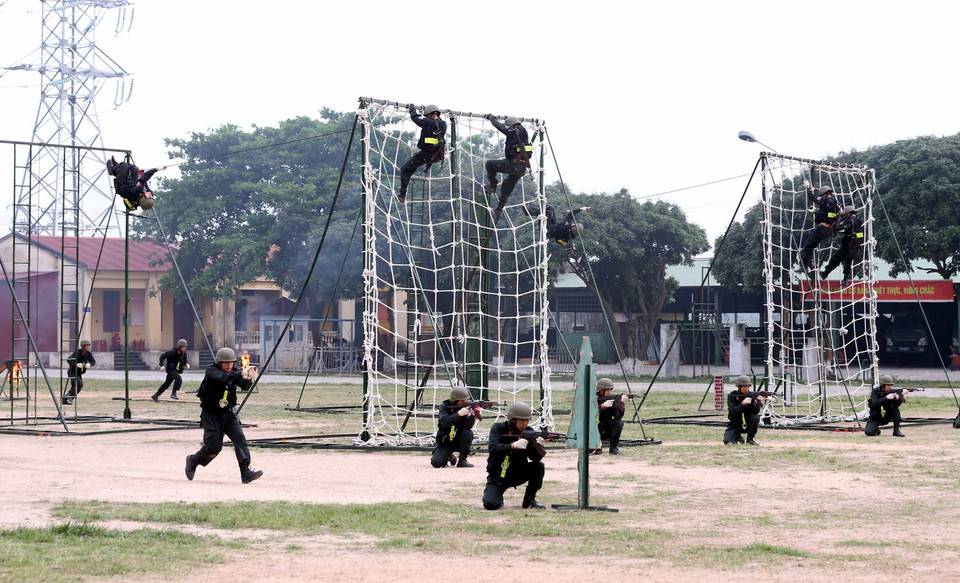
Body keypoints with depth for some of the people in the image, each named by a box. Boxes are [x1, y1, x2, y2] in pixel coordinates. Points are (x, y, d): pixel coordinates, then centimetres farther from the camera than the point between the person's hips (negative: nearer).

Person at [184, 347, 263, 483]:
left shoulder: (234, 373, 1)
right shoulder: (211, 371, -13)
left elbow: (245, 385, -17)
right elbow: (224, 377, -34)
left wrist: (248, 377, -39)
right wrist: (241, 373, -45)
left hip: (228, 414, 4)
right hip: (211, 415, -4)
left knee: (239, 438, -15)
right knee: (214, 446, -5)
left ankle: (246, 472, -20)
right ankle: (192, 461, 24)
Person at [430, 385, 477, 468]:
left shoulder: (466, 407, -8)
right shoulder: (444, 406, -11)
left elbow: (468, 426, -21)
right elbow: (445, 422, -29)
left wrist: (473, 415, -39)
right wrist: (458, 414, -40)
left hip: (459, 441, 1)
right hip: (445, 443, -1)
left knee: (468, 433, -31)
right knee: (436, 463, -23)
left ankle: (462, 459, -12)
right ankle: (449, 457, 14)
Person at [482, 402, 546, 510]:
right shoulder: (498, 429, -12)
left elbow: (535, 458, -13)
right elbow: (493, 448, -28)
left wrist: (538, 447, -35)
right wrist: (514, 445, -41)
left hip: (518, 475, 3)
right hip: (497, 477, -3)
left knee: (539, 466, -22)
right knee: (490, 504, -26)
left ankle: (529, 499, -4)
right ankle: (498, 497, 12)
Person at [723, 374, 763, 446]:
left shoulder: (751, 395, -9)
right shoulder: (732, 396, -13)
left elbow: (755, 412, -20)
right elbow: (733, 412, -27)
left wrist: (758, 402, -38)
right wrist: (743, 404, -40)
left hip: (747, 424, 1)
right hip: (735, 425, -1)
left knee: (755, 417, -30)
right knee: (727, 441, -24)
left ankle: (750, 439, -8)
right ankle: (738, 438, 13)